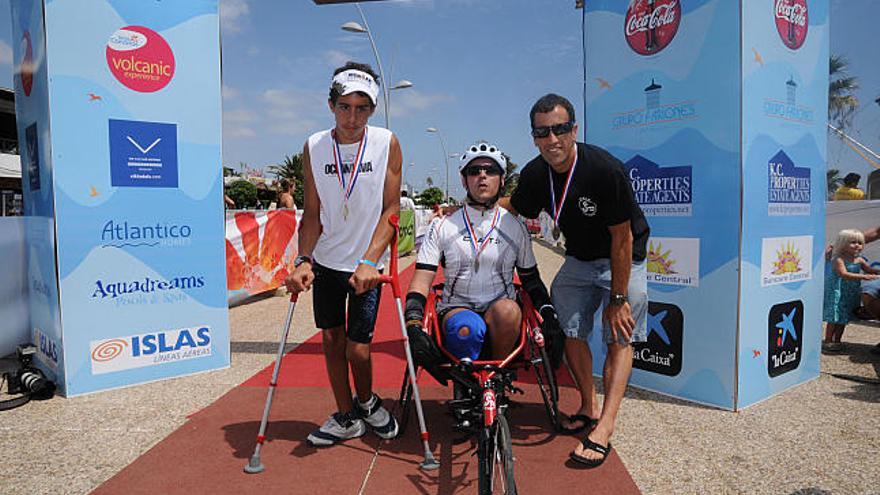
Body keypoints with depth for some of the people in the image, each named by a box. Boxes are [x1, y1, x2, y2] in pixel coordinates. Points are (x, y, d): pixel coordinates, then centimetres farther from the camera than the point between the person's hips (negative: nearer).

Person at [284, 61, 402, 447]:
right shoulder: (314, 147, -4)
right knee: (331, 338, 9)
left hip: (367, 265, -2)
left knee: (358, 347, -5)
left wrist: (368, 262, -20)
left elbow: (391, 209, -10)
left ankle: (367, 402, 27)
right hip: (326, 261, 3)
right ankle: (346, 417, 28)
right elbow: (312, 214, -2)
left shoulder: (387, 143, -9)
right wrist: (303, 261, -16)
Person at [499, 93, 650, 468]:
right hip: (578, 260, 5)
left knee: (620, 337, -9)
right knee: (569, 331, 2)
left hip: (623, 260, -5)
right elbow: (510, 210, 7)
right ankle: (589, 407, 20)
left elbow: (622, 239, -24)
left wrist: (617, 299, -20)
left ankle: (604, 429, -7)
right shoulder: (535, 174, -13)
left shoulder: (605, 169, -30)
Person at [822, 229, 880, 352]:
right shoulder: (838, 259, -17)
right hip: (837, 293, -7)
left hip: (851, 294, 7)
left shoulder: (859, 260, 5)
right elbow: (844, 274, -29)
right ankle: (828, 341, 5)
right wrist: (863, 276, -36)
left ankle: (837, 340, 26)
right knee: (834, 317, -5)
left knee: (844, 318, 14)